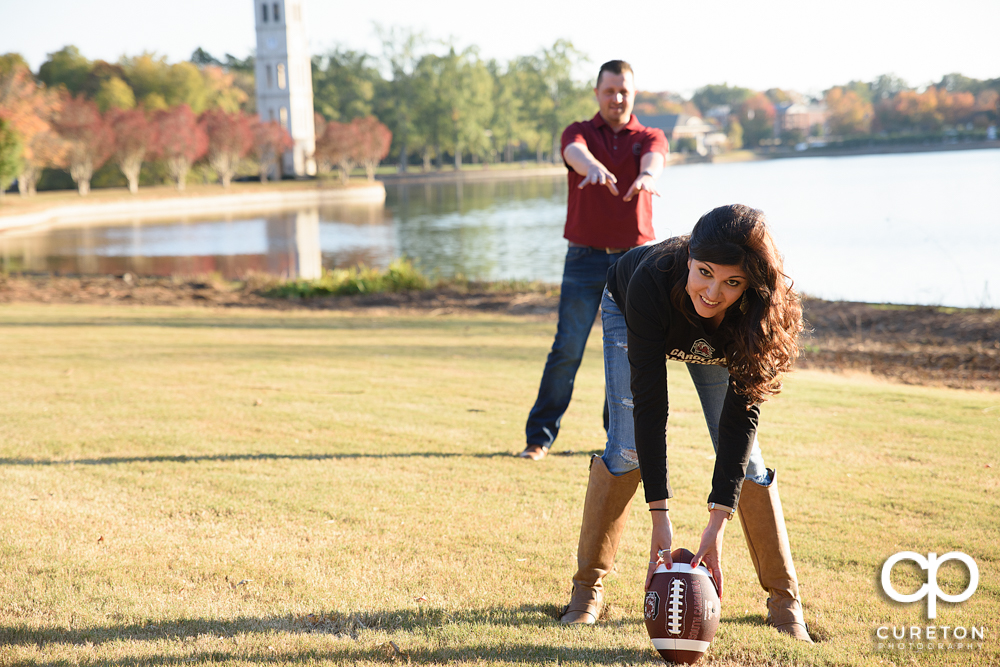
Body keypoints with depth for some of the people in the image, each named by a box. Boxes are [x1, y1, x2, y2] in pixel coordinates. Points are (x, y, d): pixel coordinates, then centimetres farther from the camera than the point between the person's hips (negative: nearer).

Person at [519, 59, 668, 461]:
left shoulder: (649, 137, 7)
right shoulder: (578, 133, 5)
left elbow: (654, 158, -19)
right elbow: (577, 153, -21)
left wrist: (646, 176, -45)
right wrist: (596, 168, -46)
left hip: (634, 260, 1)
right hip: (585, 258, -1)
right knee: (567, 348, -6)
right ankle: (539, 436, 1)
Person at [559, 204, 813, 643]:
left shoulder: (761, 311, -39)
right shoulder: (652, 281, -45)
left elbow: (741, 414, -36)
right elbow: (649, 401, -42)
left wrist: (718, 522, -41)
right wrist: (659, 514, -45)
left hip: (719, 341, 1)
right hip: (626, 312, -1)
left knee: (744, 455, -8)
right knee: (627, 445, -15)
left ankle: (785, 599, 3)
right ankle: (587, 589, -2)